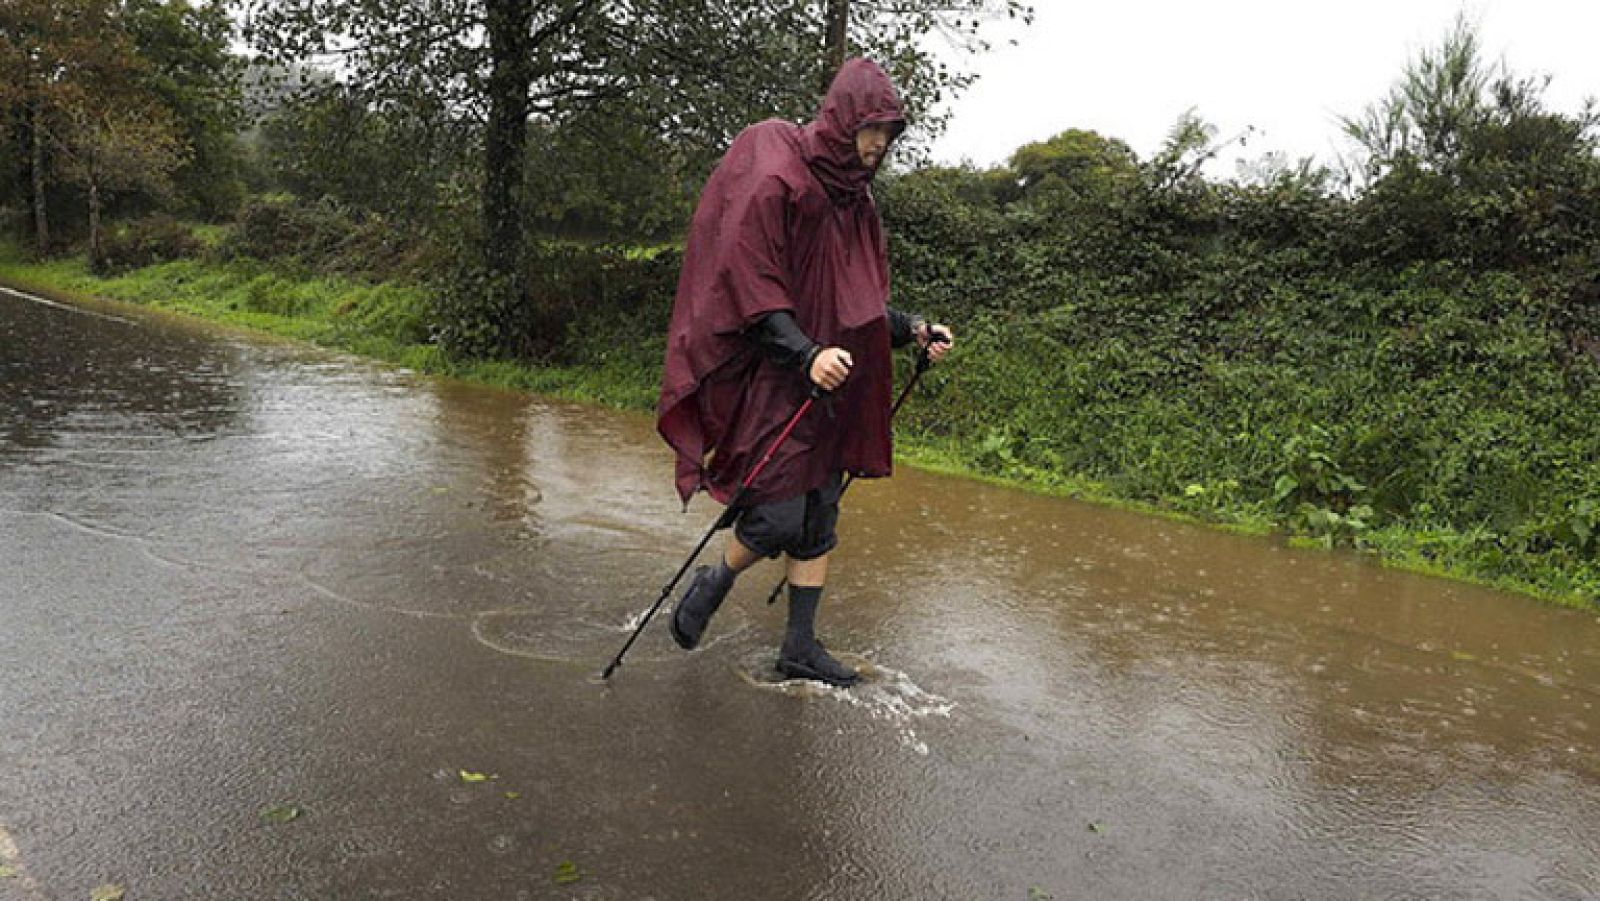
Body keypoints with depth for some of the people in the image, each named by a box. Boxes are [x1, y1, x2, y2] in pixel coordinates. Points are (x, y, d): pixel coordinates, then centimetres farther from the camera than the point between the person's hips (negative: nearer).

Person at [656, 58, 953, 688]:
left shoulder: (852, 195, 13)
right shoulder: (773, 181, -13)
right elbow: (747, 285, -18)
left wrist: (910, 330, 4)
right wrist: (805, 353, -28)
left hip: (832, 386, 8)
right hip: (773, 378, -8)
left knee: (819, 518, 9)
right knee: (778, 518, -6)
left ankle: (800, 647, 20)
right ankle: (711, 585, 24)